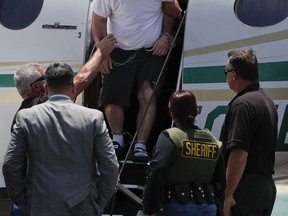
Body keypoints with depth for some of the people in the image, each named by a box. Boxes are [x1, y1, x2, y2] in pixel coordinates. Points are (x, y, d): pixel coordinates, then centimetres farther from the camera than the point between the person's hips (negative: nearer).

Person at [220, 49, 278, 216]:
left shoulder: (242, 104, -16)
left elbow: (239, 154, -24)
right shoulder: (267, 101, 15)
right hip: (267, 185, 10)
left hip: (247, 188, -10)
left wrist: (227, 196, -23)